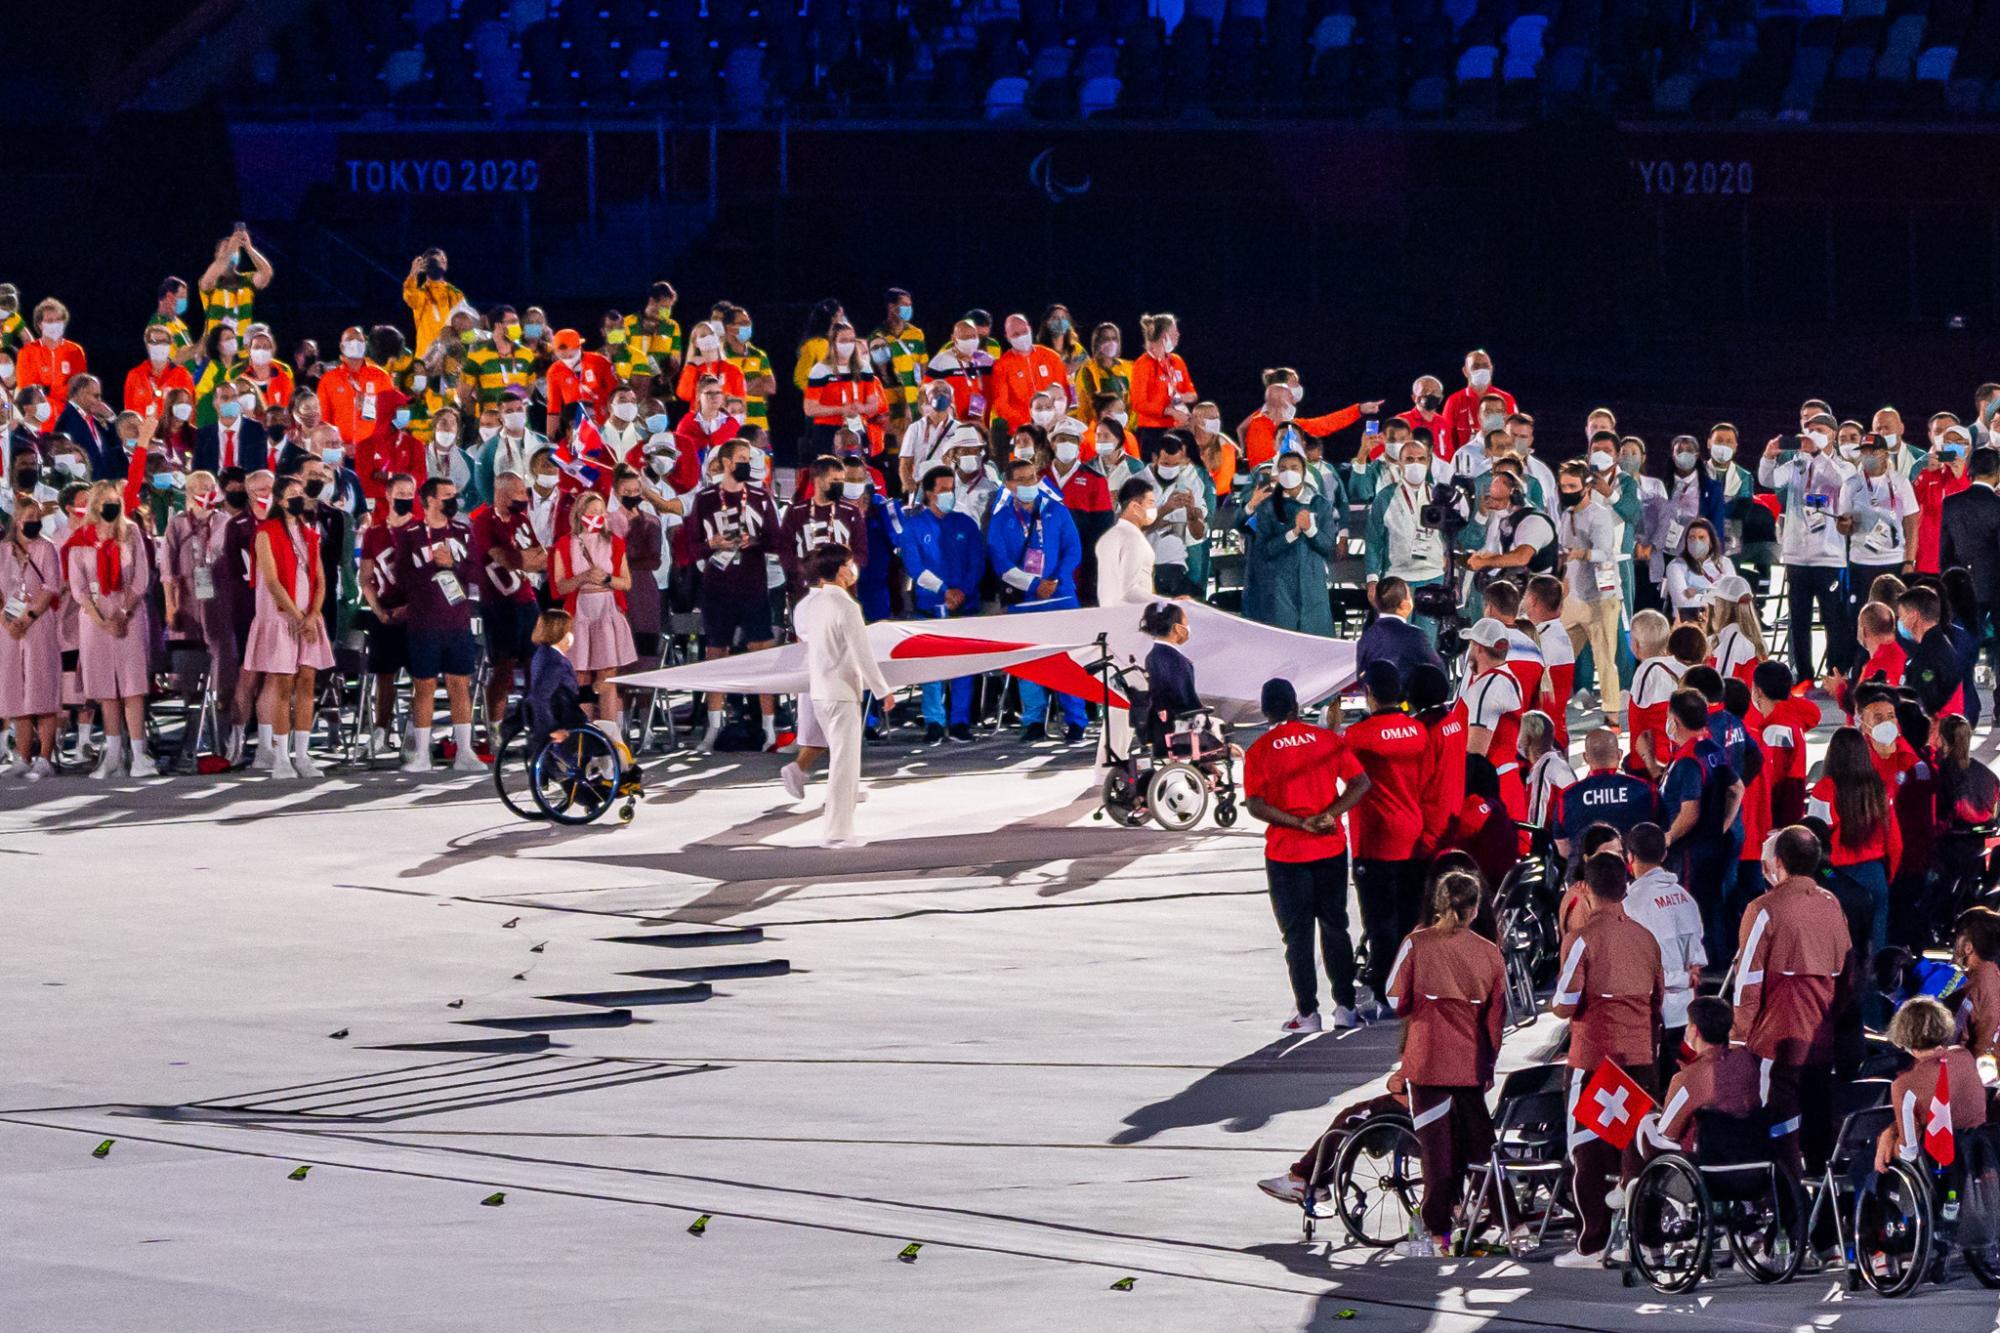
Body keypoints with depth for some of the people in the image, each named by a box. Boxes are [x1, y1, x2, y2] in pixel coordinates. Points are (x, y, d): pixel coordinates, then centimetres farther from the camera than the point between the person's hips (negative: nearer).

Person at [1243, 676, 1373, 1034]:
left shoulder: (1259, 751, -6)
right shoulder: (1326, 739, 0)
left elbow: (1255, 804, -15)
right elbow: (1360, 782, -7)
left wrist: (1300, 823, -15)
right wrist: (1328, 816, -13)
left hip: (1286, 854, -2)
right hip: (1330, 849, 2)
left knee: (1297, 934, 5)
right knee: (1335, 928, 14)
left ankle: (1307, 1012, 5)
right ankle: (1344, 1007, 15)